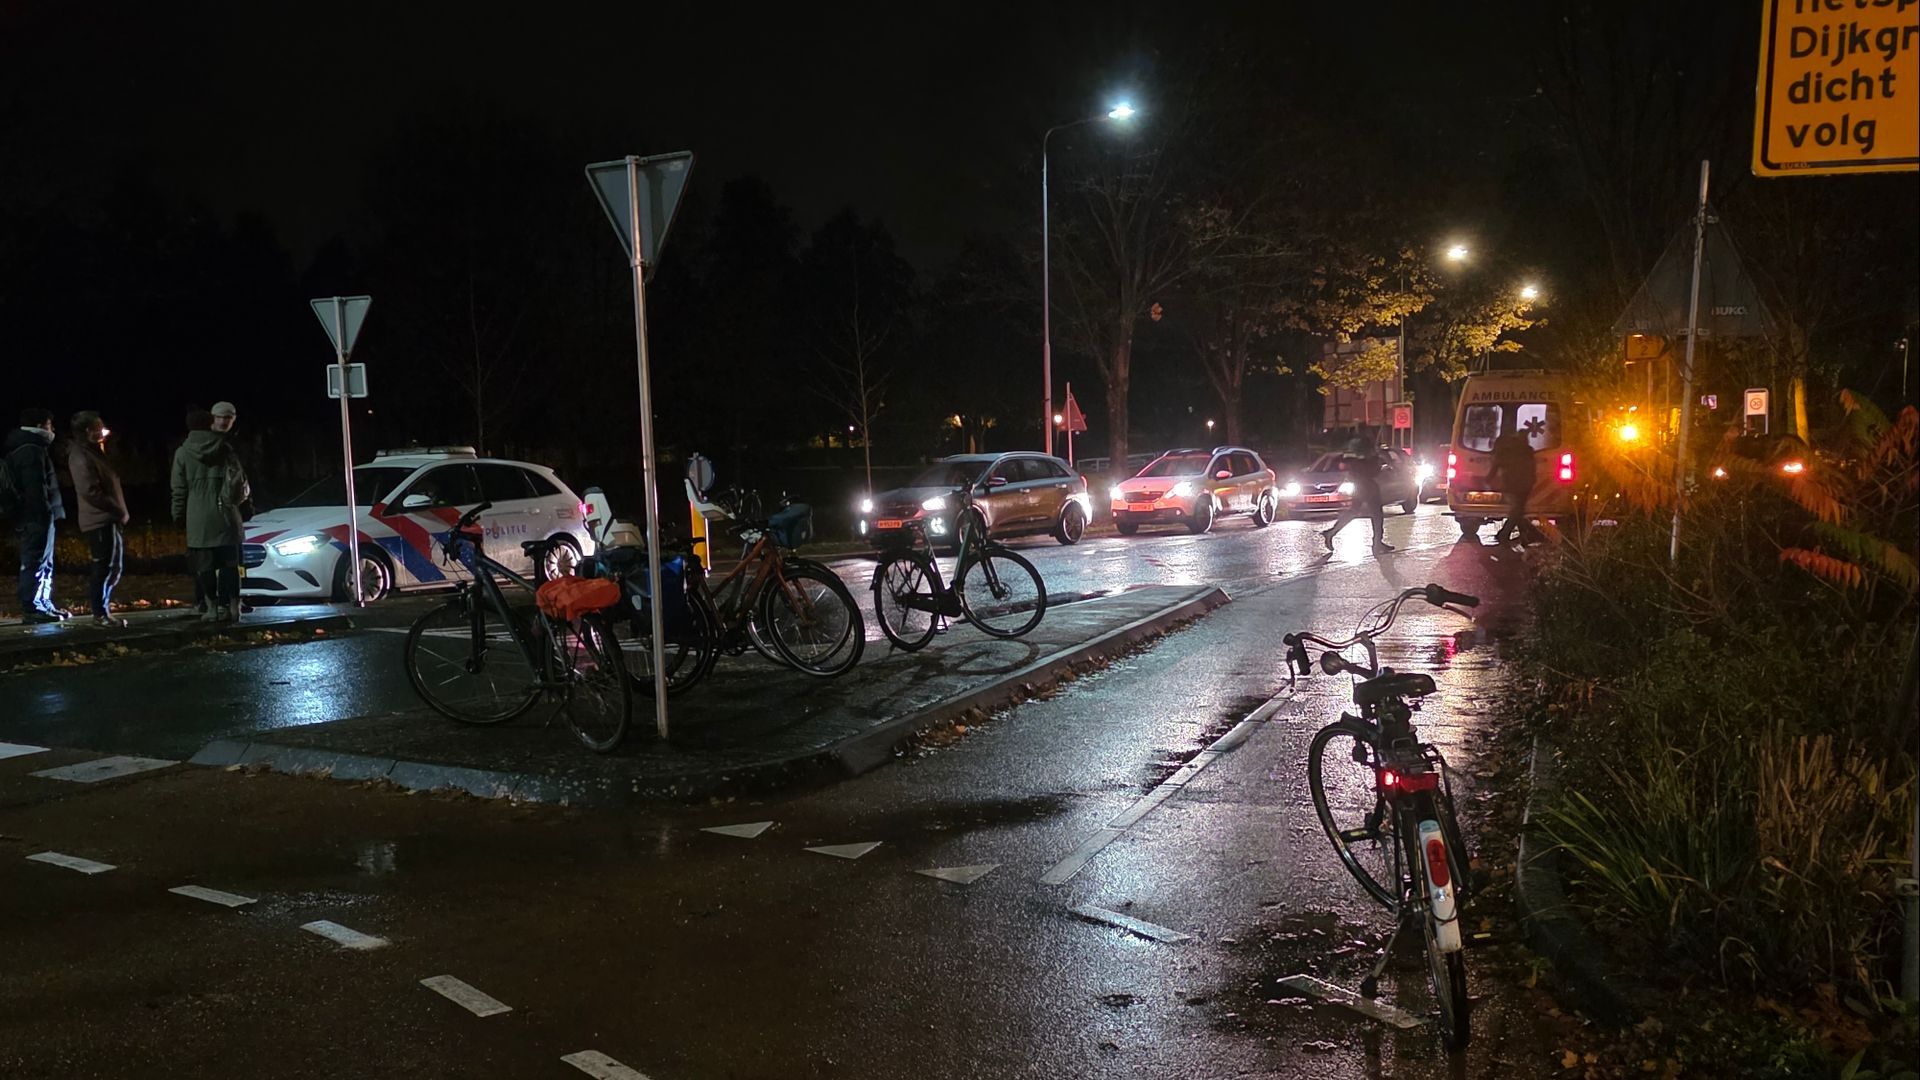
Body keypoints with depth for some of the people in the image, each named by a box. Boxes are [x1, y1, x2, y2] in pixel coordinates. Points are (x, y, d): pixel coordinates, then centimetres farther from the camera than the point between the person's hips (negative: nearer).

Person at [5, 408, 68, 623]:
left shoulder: (27, 449, 20)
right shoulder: (31, 451, -12)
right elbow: (36, 488, -20)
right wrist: (44, 515, -22)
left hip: (33, 517, 11)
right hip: (36, 516, -11)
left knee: (44, 563, 13)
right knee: (36, 561, -9)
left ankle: (43, 605, 17)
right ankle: (31, 607, -9)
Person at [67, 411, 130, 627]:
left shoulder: (92, 453, 18)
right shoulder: (81, 457, -13)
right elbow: (91, 492, -19)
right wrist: (118, 510, -15)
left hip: (106, 519, 10)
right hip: (101, 520, -10)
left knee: (105, 567, 13)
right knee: (109, 566, -8)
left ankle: (101, 608, 19)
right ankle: (101, 613, -5)